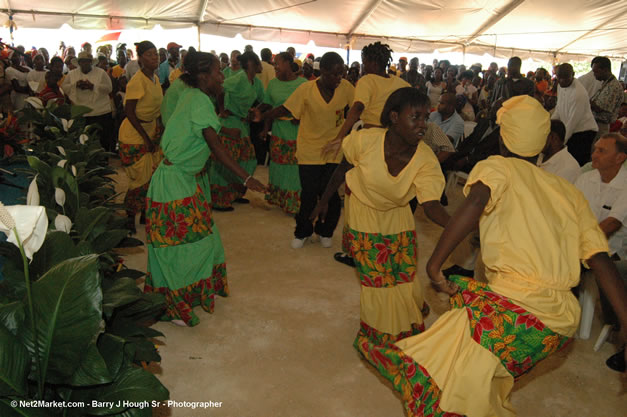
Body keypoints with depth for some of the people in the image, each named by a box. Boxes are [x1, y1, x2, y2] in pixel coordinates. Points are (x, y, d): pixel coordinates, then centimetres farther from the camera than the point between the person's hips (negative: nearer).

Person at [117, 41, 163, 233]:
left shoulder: (155, 78, 8)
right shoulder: (137, 81, -18)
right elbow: (129, 112, -19)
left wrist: (158, 133, 13)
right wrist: (146, 137, -18)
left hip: (151, 132, 8)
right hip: (134, 135, -8)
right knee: (142, 179, -3)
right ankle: (129, 216, 16)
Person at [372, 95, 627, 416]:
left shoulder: (496, 167, 2)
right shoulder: (569, 191, 17)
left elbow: (476, 201, -21)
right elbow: (601, 261, 10)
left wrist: (434, 265, -17)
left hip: (516, 310, -7)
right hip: (563, 321, 8)